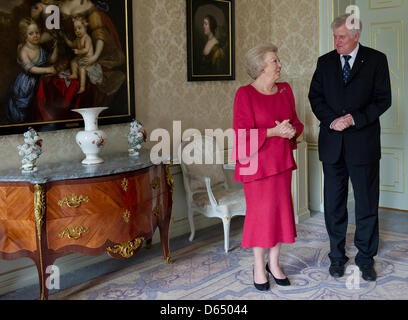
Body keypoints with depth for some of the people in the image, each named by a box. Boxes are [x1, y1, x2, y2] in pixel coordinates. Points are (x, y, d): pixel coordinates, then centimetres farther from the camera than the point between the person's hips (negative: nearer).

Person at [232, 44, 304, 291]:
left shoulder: (285, 90, 7)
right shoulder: (245, 94, -11)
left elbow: (296, 122, 12)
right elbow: (242, 133, -15)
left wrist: (291, 130, -11)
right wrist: (274, 131, -23)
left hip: (281, 160, 5)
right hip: (256, 162, -5)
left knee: (281, 210, 9)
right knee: (260, 212, 3)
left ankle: (274, 263, 25)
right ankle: (259, 267, 19)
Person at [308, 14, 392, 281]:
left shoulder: (376, 60, -1)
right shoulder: (325, 62, 7)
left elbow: (383, 99, -4)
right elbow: (315, 96, 8)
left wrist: (354, 118, -15)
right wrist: (331, 120, -9)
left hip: (363, 142, -2)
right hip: (332, 143, 2)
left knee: (367, 203, 5)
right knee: (334, 204, 8)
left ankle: (366, 258, 19)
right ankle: (337, 256, 21)